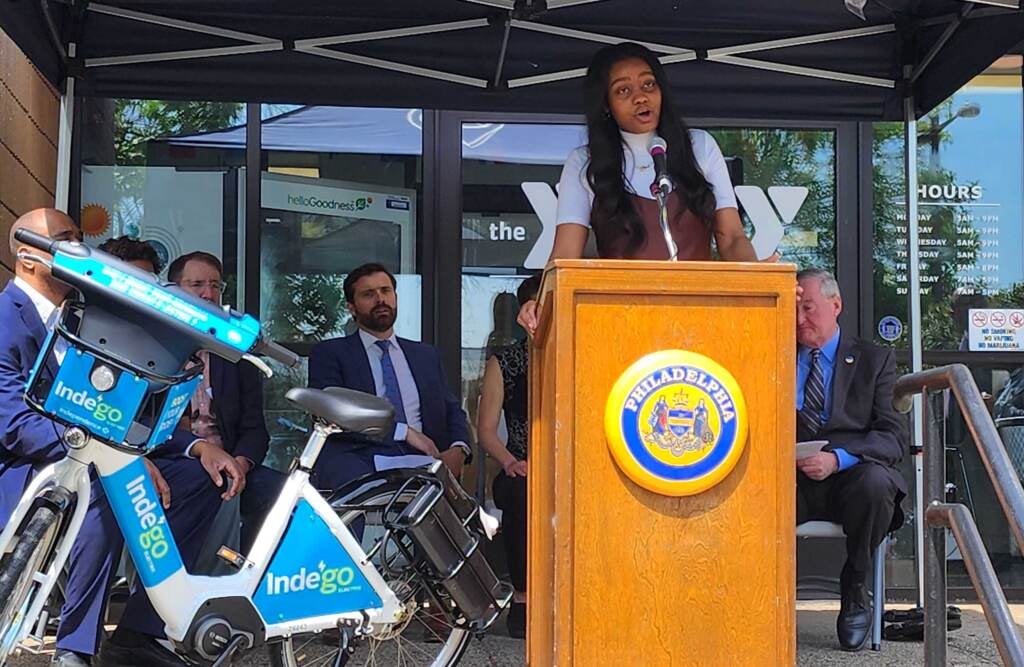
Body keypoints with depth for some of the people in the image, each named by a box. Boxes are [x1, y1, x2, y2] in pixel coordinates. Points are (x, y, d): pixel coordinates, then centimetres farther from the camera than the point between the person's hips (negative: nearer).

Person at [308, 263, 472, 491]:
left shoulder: (426, 355, 28)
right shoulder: (329, 353, 12)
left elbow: (452, 410, 25)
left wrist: (458, 448, 0)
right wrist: (404, 431, -10)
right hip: (357, 459, -3)